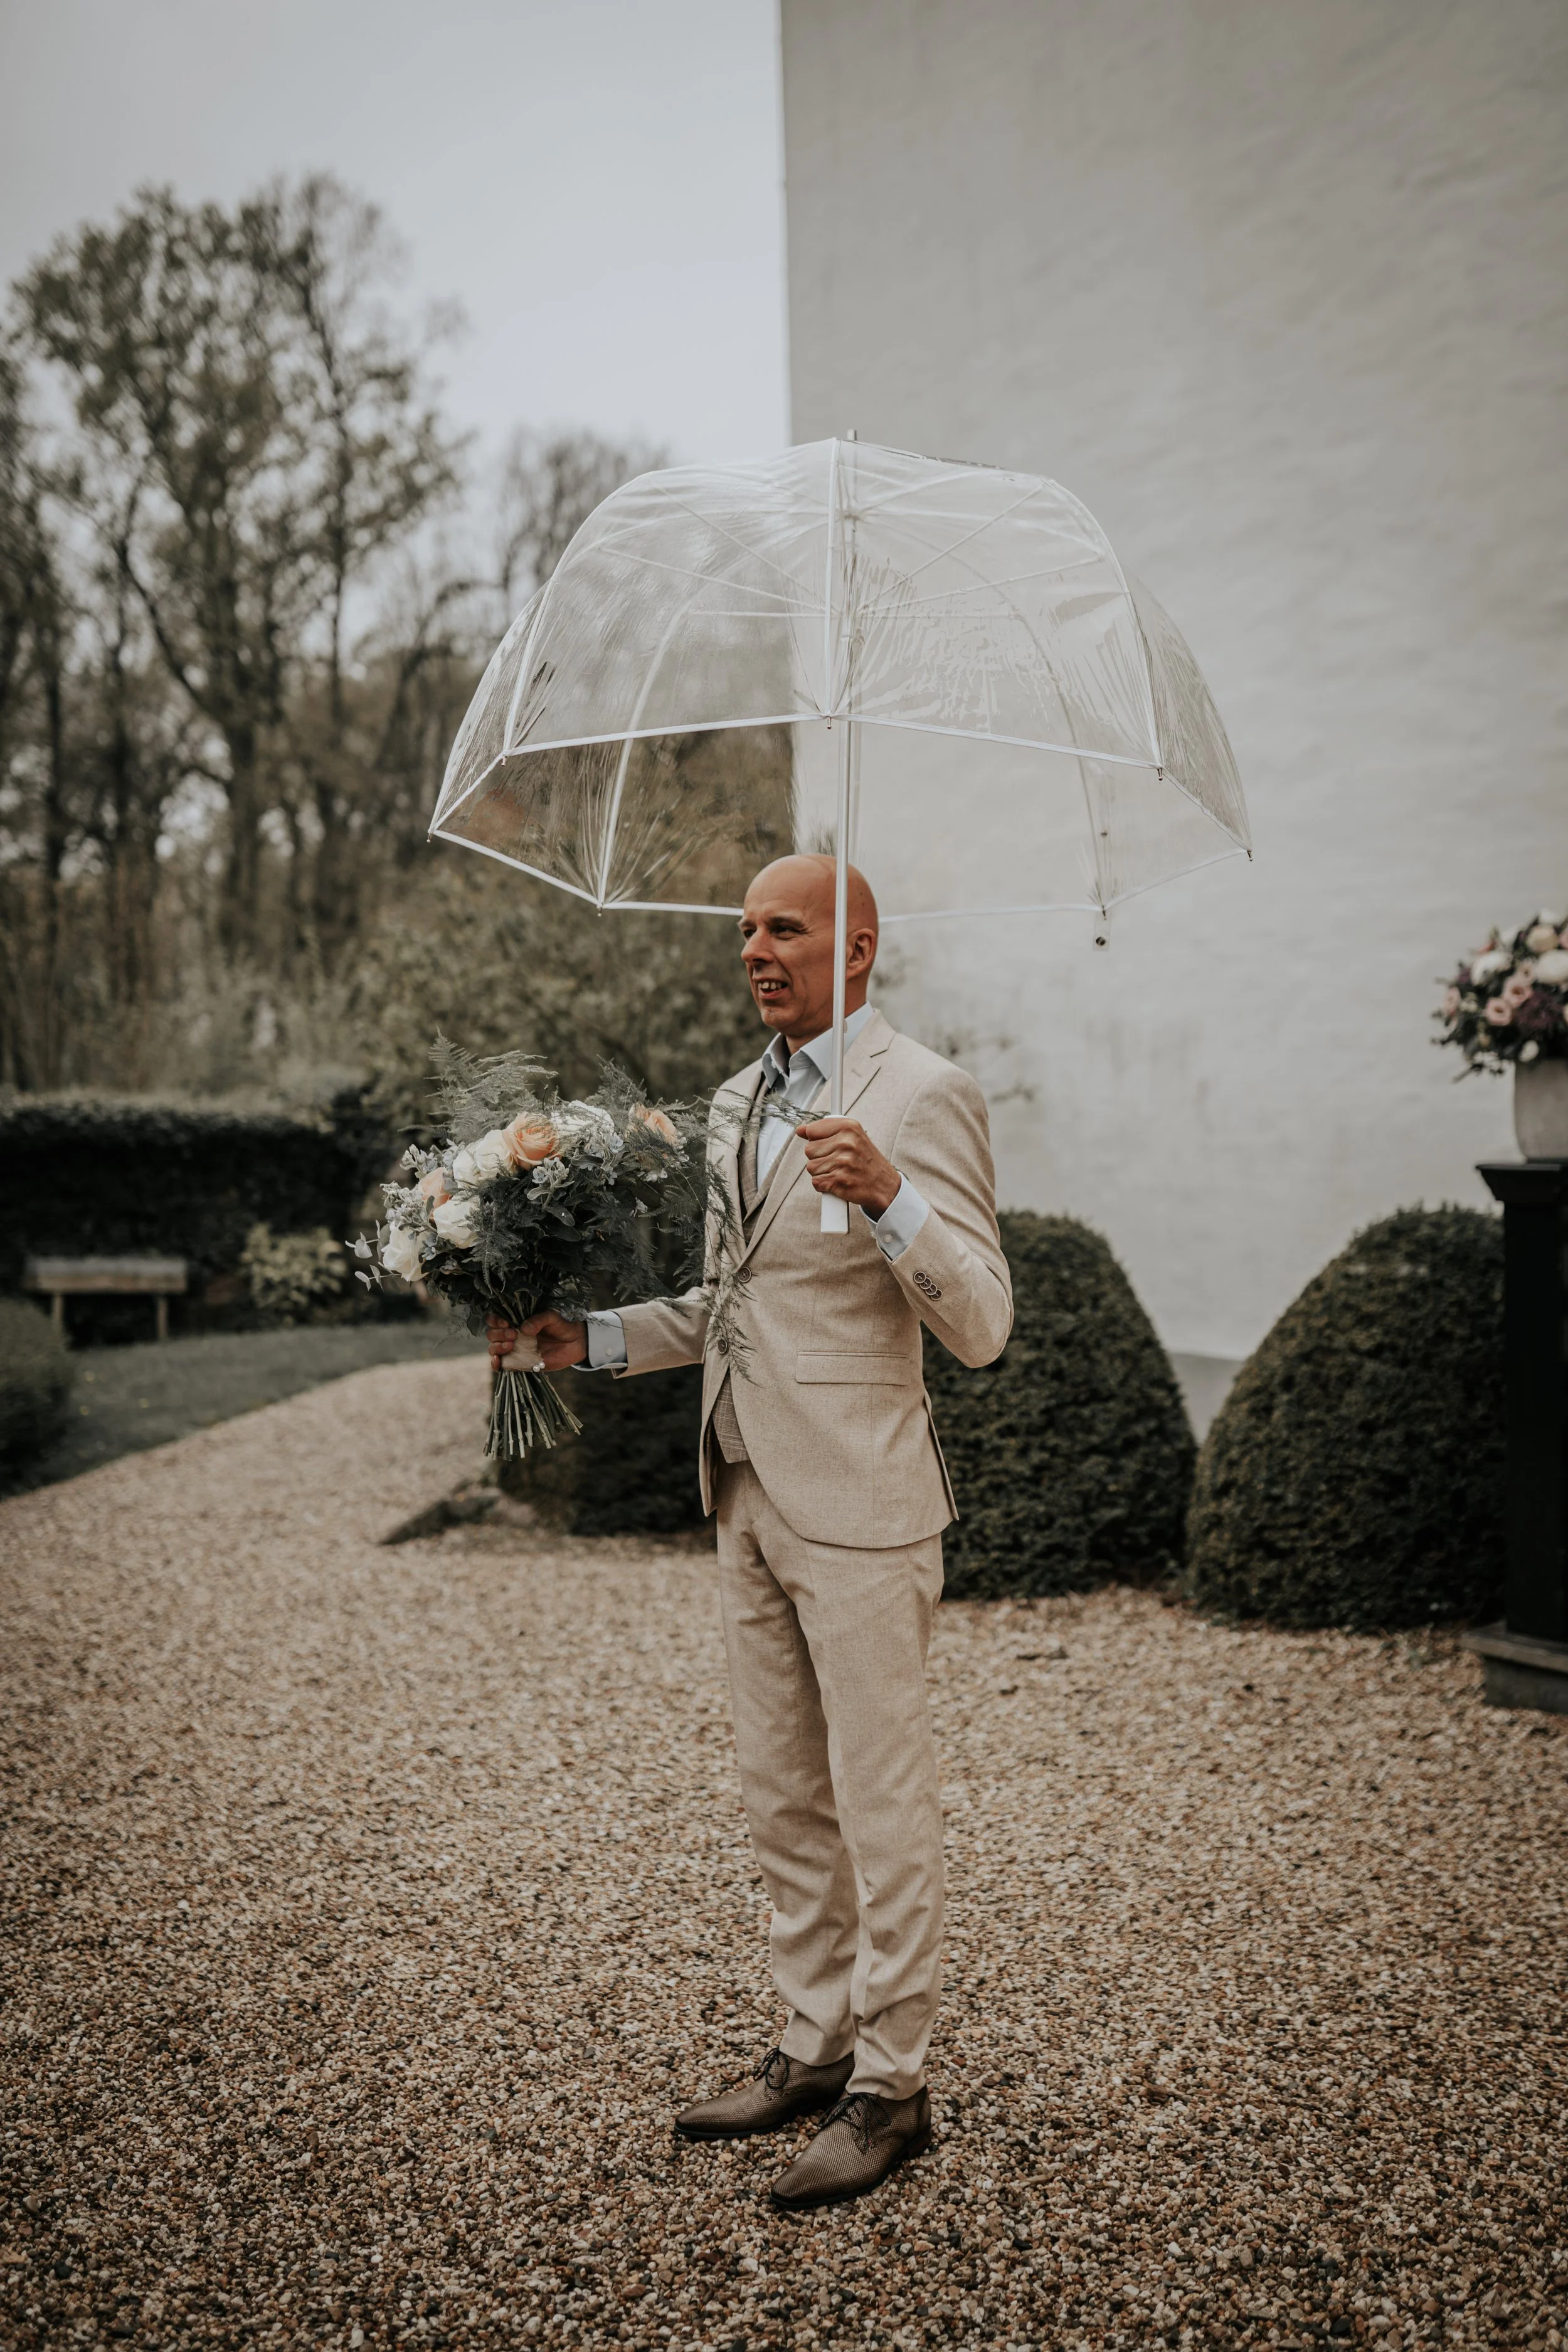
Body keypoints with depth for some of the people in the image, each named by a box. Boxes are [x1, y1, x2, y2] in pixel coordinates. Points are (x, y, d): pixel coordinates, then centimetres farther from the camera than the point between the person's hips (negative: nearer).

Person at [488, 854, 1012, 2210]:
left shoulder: (921, 1095, -12)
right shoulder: (739, 1102, 14)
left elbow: (981, 1326, -17)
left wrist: (889, 1196, -31)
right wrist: (594, 1340, 11)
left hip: (858, 1505, -8)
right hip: (753, 1498, 8)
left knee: (881, 1807, 4)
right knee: (783, 1800, 17)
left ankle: (892, 2087, 19)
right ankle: (816, 2048, 32)